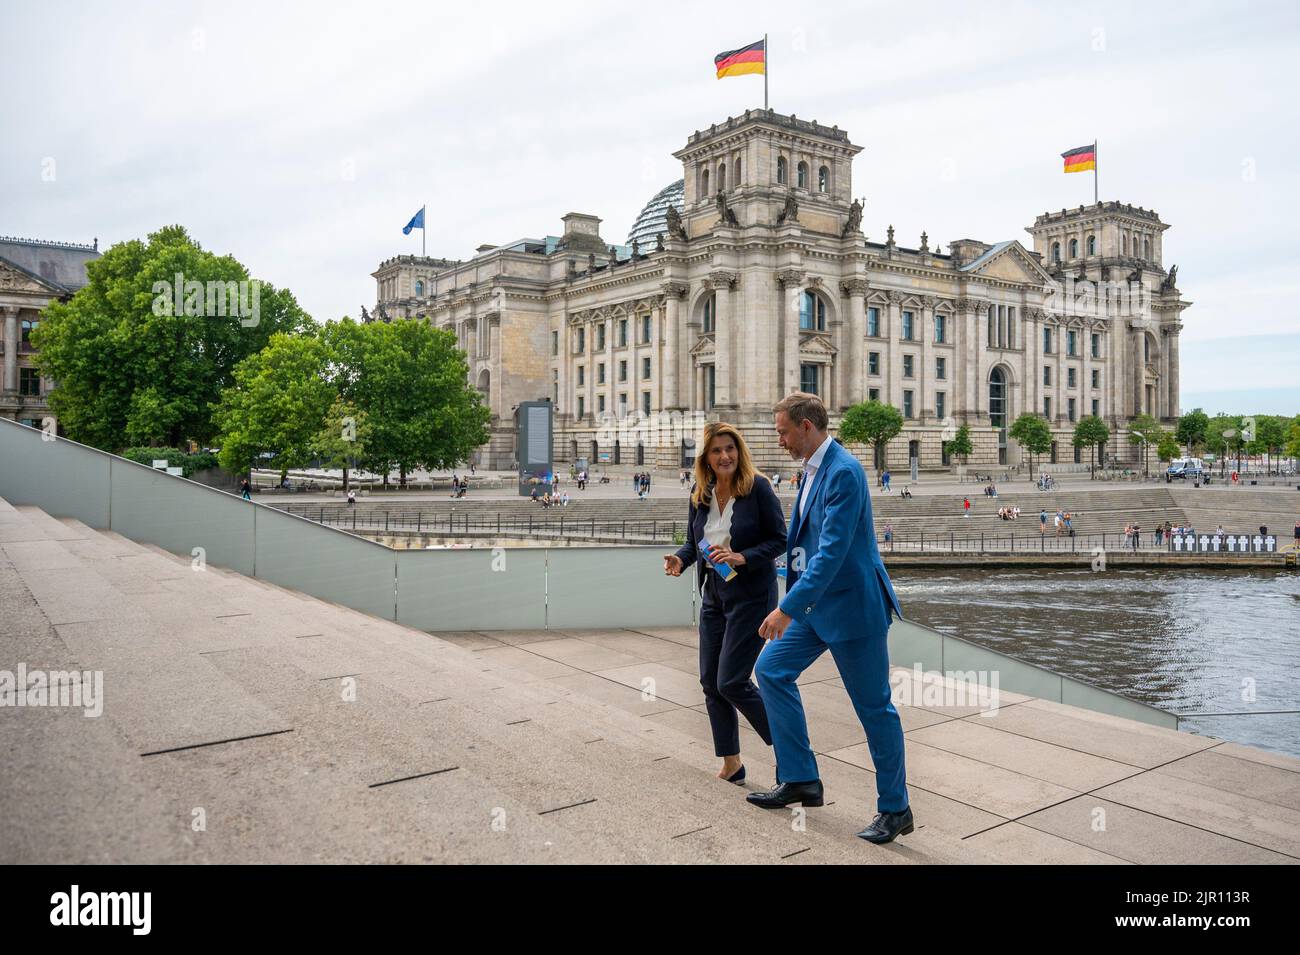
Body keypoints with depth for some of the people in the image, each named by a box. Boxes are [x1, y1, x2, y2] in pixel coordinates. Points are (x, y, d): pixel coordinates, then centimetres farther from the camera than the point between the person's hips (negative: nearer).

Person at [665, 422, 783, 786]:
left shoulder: (757, 487, -13)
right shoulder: (699, 494, 2)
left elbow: (779, 539, -10)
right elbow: (693, 542, 11)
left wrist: (743, 557, -24)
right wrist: (680, 560, -10)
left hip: (751, 595, -6)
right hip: (714, 595, 7)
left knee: (731, 682, -8)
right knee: (710, 682, 9)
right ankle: (731, 764, 24)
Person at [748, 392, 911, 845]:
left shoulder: (843, 472, -21)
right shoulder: (813, 469, 9)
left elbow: (833, 549, -27)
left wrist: (788, 607, -28)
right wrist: (796, 602, 22)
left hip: (851, 605, -10)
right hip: (818, 601, 10)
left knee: (874, 707, 3)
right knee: (772, 669, 9)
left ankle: (895, 809, 19)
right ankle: (800, 779, 19)